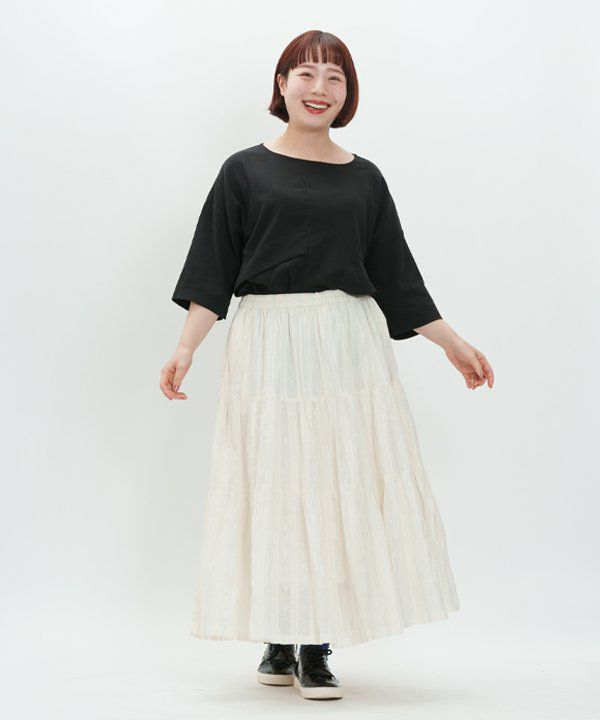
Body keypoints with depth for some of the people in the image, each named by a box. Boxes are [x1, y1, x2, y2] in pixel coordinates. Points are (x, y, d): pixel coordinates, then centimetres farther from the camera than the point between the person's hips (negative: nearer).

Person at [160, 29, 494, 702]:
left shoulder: (364, 179, 12)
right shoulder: (245, 170, 5)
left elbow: (396, 275, 15)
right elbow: (212, 272, 2)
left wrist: (452, 342, 14)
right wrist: (185, 347, -9)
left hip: (349, 347, 2)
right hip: (270, 346, -2)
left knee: (346, 488, -1)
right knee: (275, 488, 0)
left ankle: (316, 648, 7)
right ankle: (279, 643, 12)